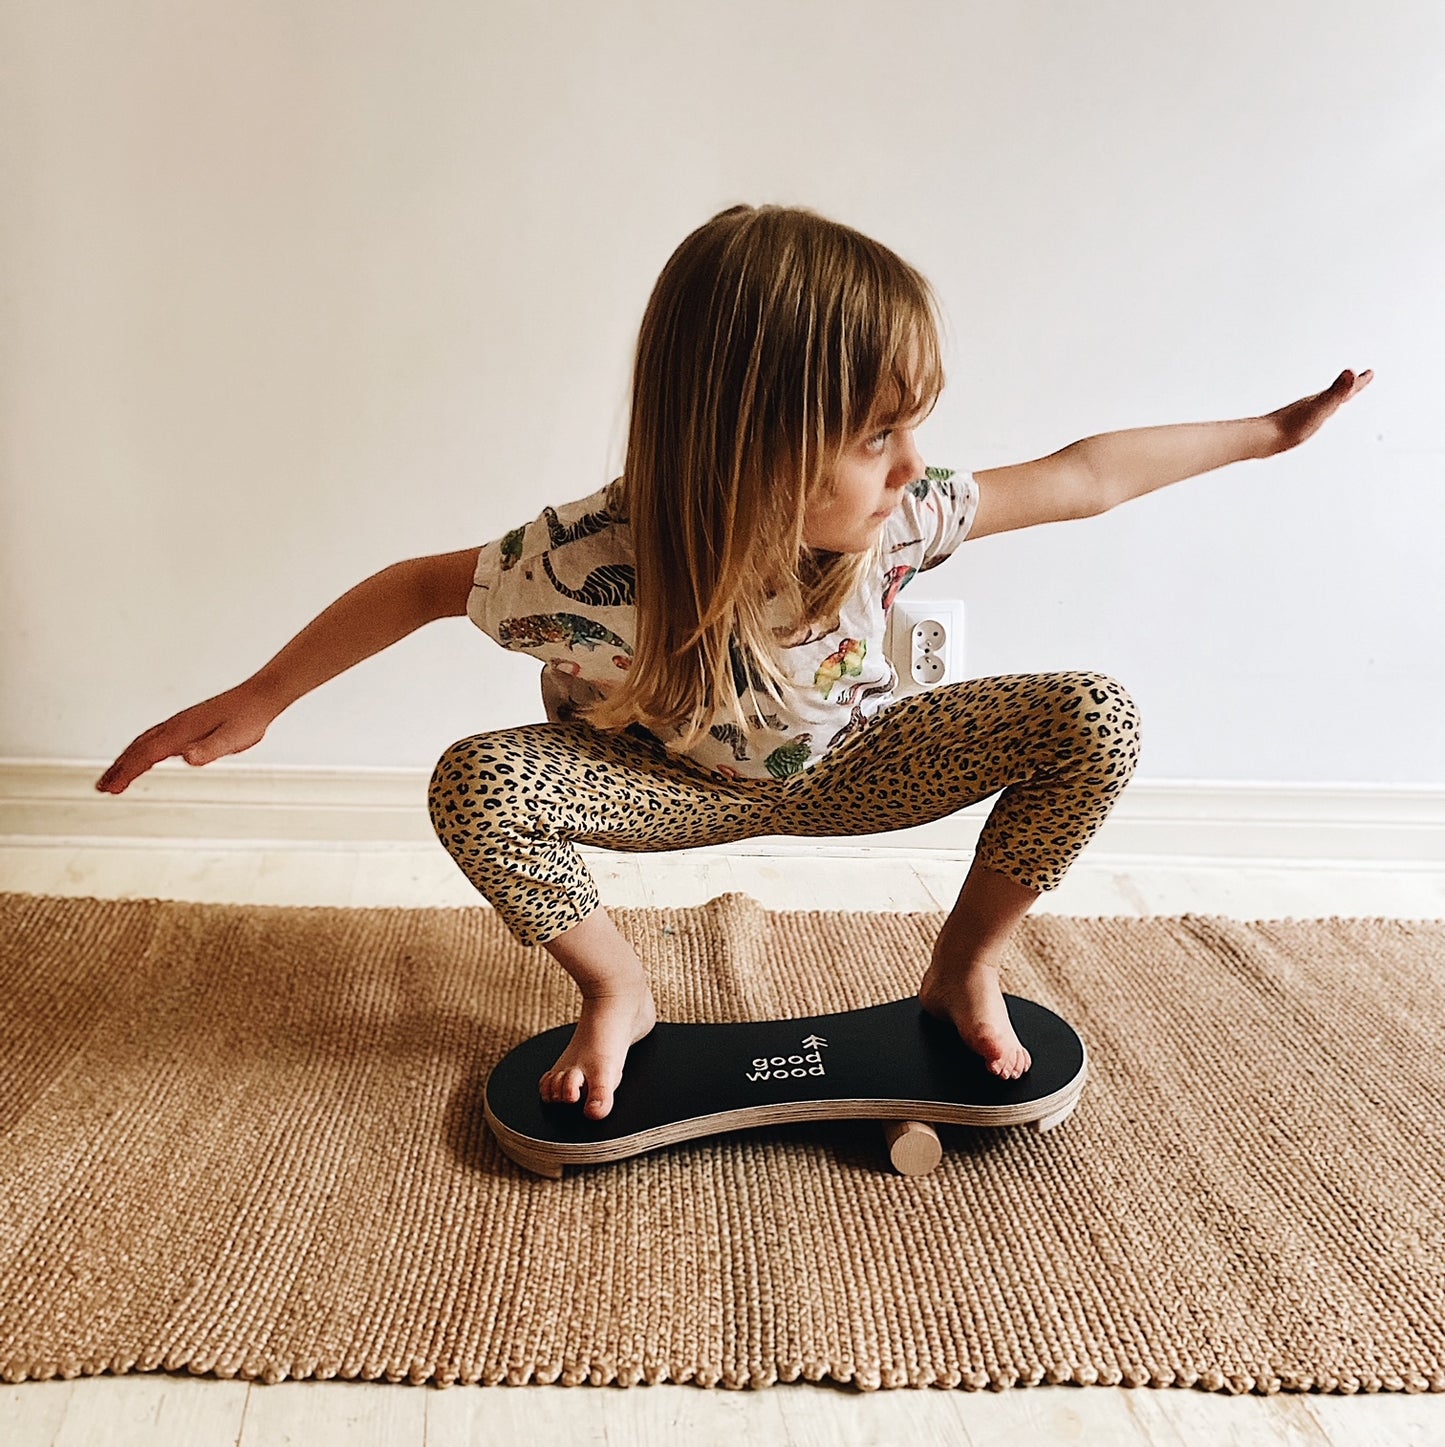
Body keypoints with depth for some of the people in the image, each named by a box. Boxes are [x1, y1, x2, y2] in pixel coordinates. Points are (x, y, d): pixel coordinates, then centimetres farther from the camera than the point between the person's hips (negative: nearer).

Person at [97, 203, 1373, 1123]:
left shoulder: (892, 518, -27)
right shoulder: (590, 564, -36)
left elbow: (1082, 476, -14)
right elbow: (417, 586, -19)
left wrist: (1273, 430, -3)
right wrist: (257, 703, -13)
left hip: (846, 762, 3)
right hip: (678, 778, -2)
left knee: (1099, 724, -19)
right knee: (477, 786, -31)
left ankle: (966, 968, 4)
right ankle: (617, 989, -1)